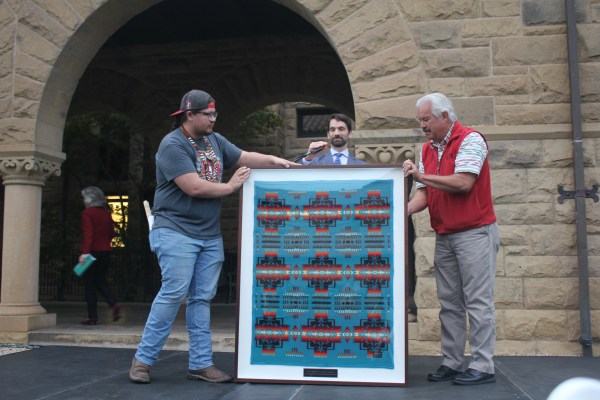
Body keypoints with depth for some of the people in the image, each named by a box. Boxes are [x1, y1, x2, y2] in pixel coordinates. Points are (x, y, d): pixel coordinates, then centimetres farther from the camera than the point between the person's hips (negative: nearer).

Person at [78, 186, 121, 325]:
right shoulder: (106, 213, 10)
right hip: (106, 251, 6)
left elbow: (88, 234, -19)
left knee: (89, 284, 4)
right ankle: (114, 304, -8)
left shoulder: (87, 213, -9)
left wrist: (84, 252, -25)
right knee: (101, 282, 16)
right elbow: (112, 233, 14)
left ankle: (92, 317, 5)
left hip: (93, 251, -6)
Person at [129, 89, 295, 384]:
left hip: (210, 235, 8)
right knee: (173, 293, -10)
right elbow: (194, 188, -21)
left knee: (202, 298, 7)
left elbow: (244, 157, 20)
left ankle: (201, 364, 12)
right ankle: (143, 359, 3)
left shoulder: (214, 140, 12)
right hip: (177, 232, -7)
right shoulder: (173, 145, -13)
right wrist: (230, 187, -7)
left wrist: (274, 160, 2)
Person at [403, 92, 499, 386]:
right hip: (444, 237, 7)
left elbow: (463, 183, -21)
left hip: (474, 232, -7)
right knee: (450, 304, 9)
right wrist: (404, 210, -13)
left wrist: (421, 176, -15)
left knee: (478, 302, -3)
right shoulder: (427, 150, 12)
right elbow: (423, 194, 7)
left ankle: (482, 367, 4)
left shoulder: (470, 140, -9)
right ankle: (452, 363, 16)